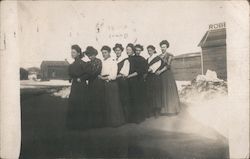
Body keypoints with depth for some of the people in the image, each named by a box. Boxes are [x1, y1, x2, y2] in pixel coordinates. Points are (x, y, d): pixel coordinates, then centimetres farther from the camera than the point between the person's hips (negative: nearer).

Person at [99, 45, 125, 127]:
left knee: (113, 103, -3)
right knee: (106, 103, 7)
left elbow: (113, 76, -12)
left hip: (111, 84, -6)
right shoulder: (102, 62, 11)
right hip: (104, 84, 6)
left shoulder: (113, 62, -7)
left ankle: (116, 121, 7)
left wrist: (103, 78, -8)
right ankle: (108, 121, 17)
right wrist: (100, 77, -4)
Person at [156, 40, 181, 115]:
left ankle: (172, 109, 4)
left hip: (168, 74, -4)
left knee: (170, 91, -2)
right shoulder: (159, 56, 13)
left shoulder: (170, 55, -1)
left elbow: (168, 65, -14)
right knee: (163, 92, 2)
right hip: (161, 76, 4)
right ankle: (164, 109, 5)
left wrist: (161, 71, -25)